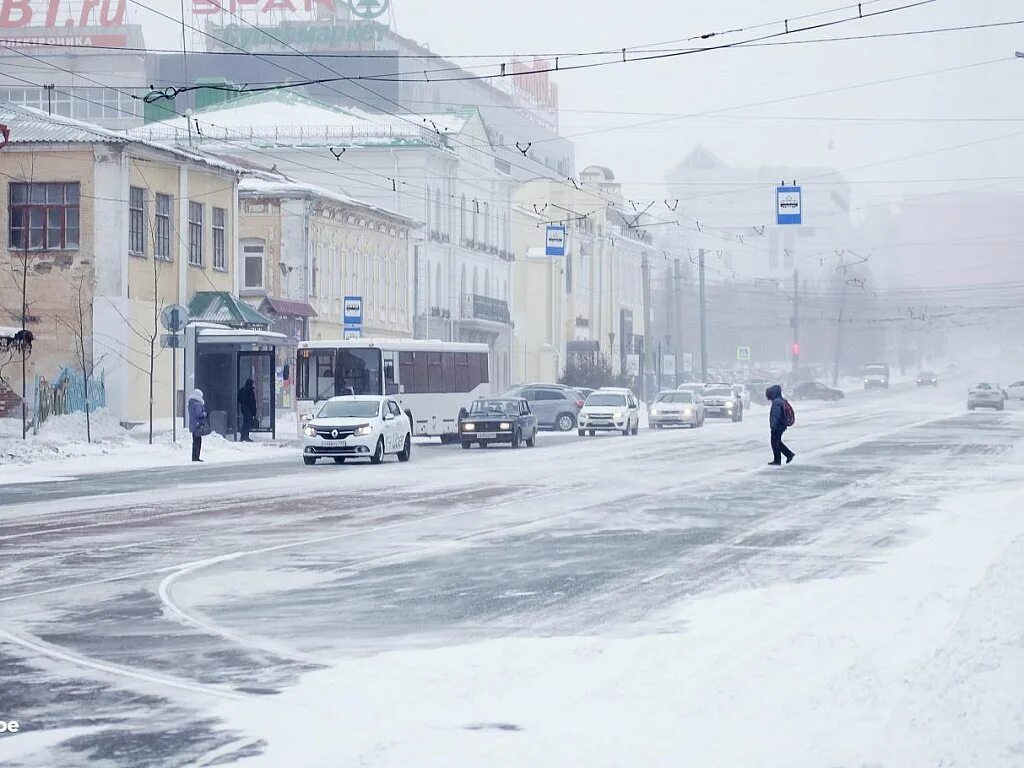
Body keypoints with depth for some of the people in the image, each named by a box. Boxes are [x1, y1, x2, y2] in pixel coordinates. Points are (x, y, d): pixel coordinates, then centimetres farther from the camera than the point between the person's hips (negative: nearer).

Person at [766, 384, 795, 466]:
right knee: (777, 442, 19)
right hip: (781, 426, 10)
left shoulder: (776, 402, -21)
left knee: (775, 443, -1)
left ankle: (777, 461, 5)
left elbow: (776, 416, -25)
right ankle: (789, 454, 19)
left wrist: (773, 426, -23)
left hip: (777, 427, -10)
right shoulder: (782, 401, 12)